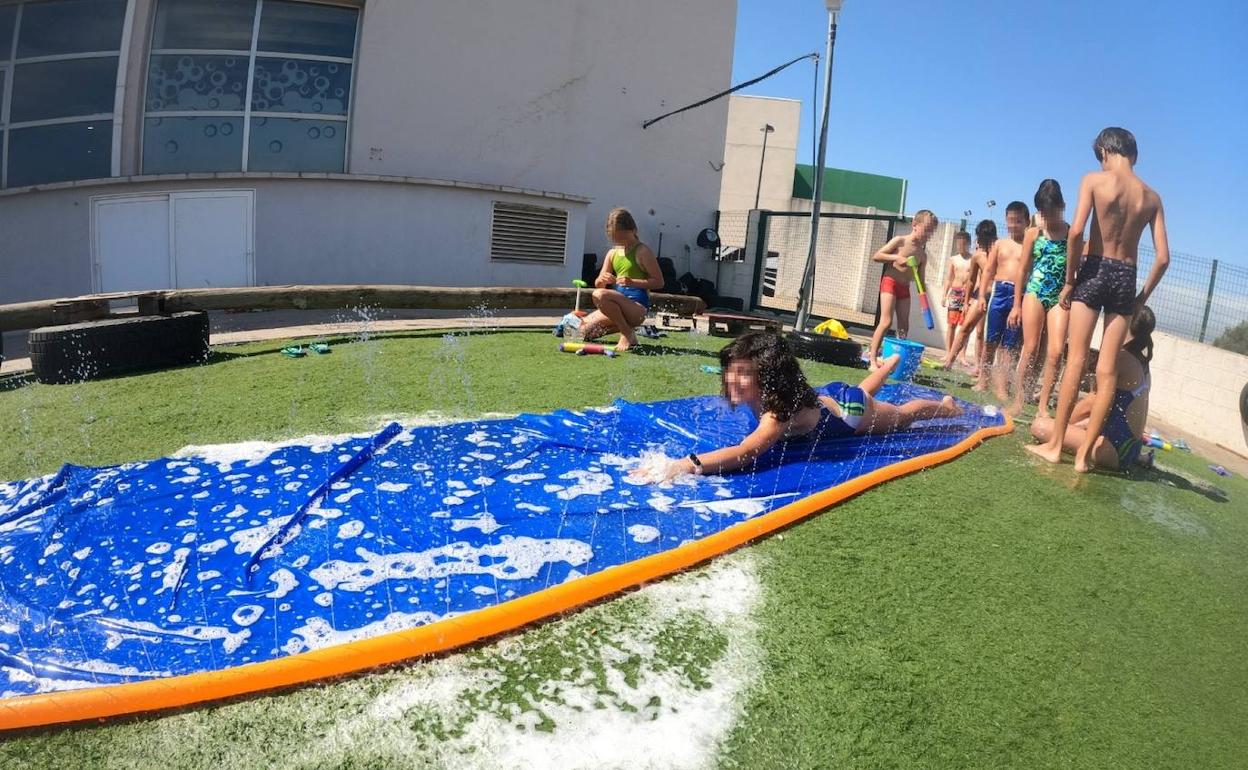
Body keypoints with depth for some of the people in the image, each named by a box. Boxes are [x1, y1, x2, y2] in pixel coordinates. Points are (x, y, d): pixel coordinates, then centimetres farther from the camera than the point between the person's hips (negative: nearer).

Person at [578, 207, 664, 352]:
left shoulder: (642, 251, -5)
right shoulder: (612, 253, 13)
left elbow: (659, 282, -8)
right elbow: (598, 284, 14)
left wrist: (632, 282, -21)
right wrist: (603, 280, -12)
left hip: (637, 306, -7)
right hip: (619, 304, 7)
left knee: (600, 295, -32)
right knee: (585, 330, -1)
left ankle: (628, 334, -16)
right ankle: (624, 326, 15)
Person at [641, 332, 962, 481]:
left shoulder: (781, 411, -49)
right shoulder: (761, 394, -28)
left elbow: (745, 453, -68)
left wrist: (688, 464, -79)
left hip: (851, 412, -6)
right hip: (832, 397, 6)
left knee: (903, 414, 26)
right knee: (862, 390, 41)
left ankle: (947, 405, 55)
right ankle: (891, 362, 68)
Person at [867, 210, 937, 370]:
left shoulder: (922, 254, 7)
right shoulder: (900, 241, -7)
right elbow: (876, 256, -9)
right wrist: (896, 257, -21)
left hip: (905, 288, 6)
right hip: (890, 282, -6)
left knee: (904, 326, 5)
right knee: (886, 321, -15)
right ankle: (872, 358, -13)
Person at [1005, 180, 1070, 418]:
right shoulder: (1033, 233, 5)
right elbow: (1023, 269, 7)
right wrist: (1016, 305, 6)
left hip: (1060, 297, 0)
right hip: (1034, 293, 0)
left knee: (1056, 352, -8)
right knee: (1030, 349, 0)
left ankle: (1043, 406, 0)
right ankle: (1017, 401, 8)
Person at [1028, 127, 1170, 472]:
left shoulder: (1095, 180, -1)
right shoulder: (1151, 197, 8)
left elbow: (1076, 231, -15)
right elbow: (1163, 257, 3)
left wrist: (1069, 280, -6)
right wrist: (1141, 298, 14)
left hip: (1094, 270, -3)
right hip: (1126, 278, 3)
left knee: (1076, 360, 1)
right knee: (1107, 371, 3)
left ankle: (1055, 445, 2)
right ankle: (1085, 453, 5)